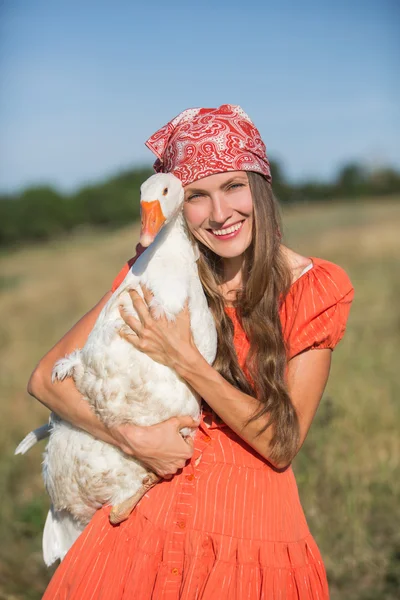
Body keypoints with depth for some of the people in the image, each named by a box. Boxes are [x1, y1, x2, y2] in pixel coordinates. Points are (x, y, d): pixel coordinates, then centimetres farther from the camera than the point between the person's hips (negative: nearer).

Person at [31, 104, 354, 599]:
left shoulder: (313, 288, -8)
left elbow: (283, 445, -11)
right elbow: (46, 378, -4)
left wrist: (186, 362, -20)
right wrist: (133, 438, -18)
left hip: (255, 533, -1)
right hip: (150, 519, 2)